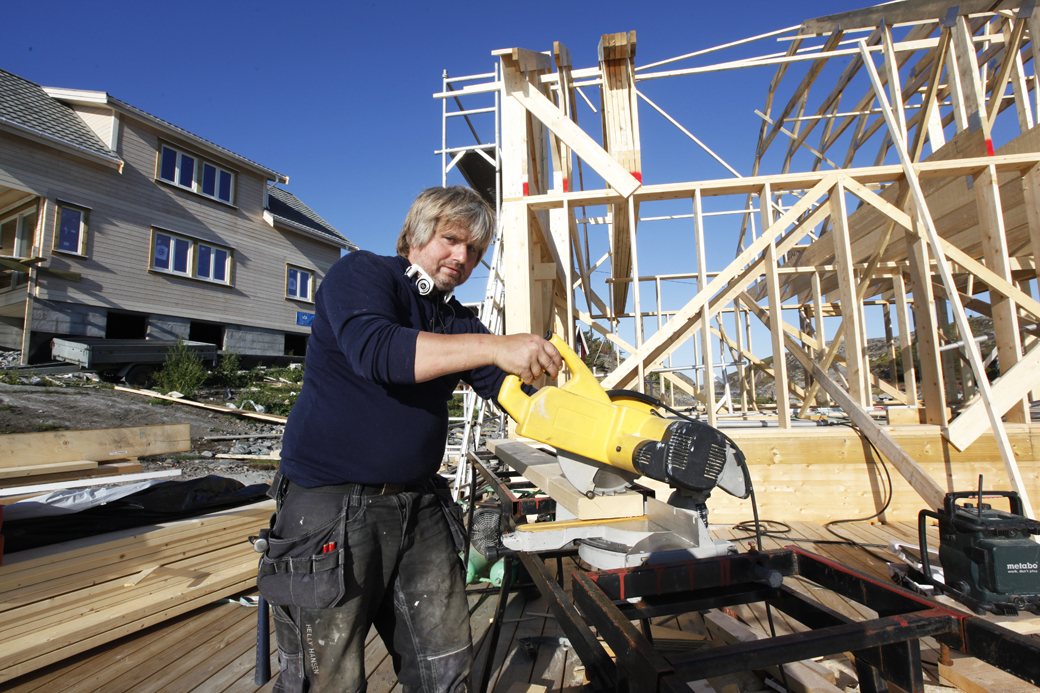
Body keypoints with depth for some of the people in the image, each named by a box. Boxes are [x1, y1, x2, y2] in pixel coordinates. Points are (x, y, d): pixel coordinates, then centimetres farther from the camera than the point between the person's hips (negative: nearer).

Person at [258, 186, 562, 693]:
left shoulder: (458, 321, 13)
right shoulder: (360, 274, -5)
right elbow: (376, 350, -26)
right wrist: (496, 345, -32)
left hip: (418, 508, 6)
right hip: (330, 505, -6)